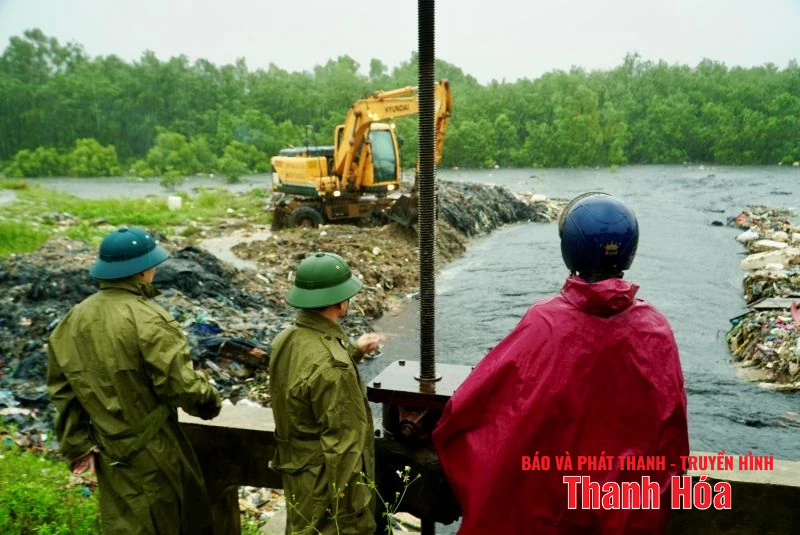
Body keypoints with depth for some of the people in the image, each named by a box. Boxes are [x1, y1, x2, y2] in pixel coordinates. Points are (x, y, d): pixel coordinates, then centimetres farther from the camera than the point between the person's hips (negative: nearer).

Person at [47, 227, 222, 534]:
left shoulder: (76, 318, 0)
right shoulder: (147, 319, -24)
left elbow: (62, 386, 5)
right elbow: (181, 384, -23)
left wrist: (77, 444, 10)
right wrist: (209, 403, -2)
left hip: (110, 449, 7)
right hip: (152, 450, -7)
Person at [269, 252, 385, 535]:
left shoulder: (286, 340, -3)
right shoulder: (330, 364, -30)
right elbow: (342, 445, -26)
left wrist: (353, 351, 21)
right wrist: (349, 510, -17)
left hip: (297, 472, 9)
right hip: (329, 482, -9)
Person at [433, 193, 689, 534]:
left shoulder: (544, 323, -22)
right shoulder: (656, 330, -15)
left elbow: (473, 402, -15)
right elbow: (672, 434, -8)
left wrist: (444, 432, 5)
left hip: (543, 498, -2)